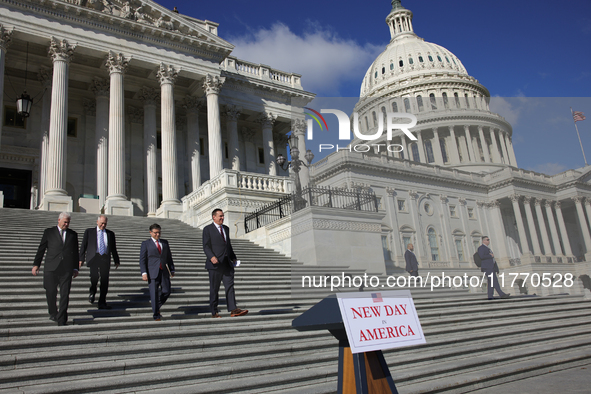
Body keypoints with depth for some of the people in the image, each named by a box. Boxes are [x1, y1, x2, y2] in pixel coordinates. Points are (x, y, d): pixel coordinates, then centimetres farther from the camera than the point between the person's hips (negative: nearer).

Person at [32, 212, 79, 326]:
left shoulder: (73, 234, 13)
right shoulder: (49, 232, 9)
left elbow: (75, 252, 16)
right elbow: (41, 249, 9)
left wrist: (75, 268, 13)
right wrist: (36, 264, 4)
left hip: (67, 269, 1)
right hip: (51, 268, 0)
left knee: (65, 294, -4)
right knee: (50, 292, 3)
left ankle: (62, 319, 0)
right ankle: (53, 312, 29)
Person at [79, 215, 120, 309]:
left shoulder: (110, 234, 17)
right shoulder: (89, 231, 13)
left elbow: (113, 248, 20)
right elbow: (83, 245, 9)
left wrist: (116, 261, 17)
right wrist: (81, 259, 0)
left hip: (105, 259, 2)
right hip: (94, 257, -2)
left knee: (105, 281, -2)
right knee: (94, 276, -21)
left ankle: (102, 302, 5)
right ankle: (92, 292, 9)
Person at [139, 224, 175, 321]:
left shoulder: (165, 243, 14)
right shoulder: (146, 244, 3)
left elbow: (169, 257, 17)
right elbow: (142, 259, -2)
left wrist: (172, 270, 10)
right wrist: (144, 273, -12)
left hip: (164, 272, 4)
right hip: (153, 273, -3)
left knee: (167, 292, -1)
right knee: (154, 294, -3)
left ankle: (157, 307, 25)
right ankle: (156, 315, 8)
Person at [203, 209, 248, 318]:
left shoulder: (226, 228, 19)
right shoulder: (208, 229, 1)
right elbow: (206, 246, -7)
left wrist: (233, 257, 17)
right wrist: (211, 257, -23)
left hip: (227, 263, 5)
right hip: (215, 264, -5)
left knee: (230, 286, -6)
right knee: (214, 289, 2)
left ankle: (233, 310, -12)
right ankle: (214, 312, 9)